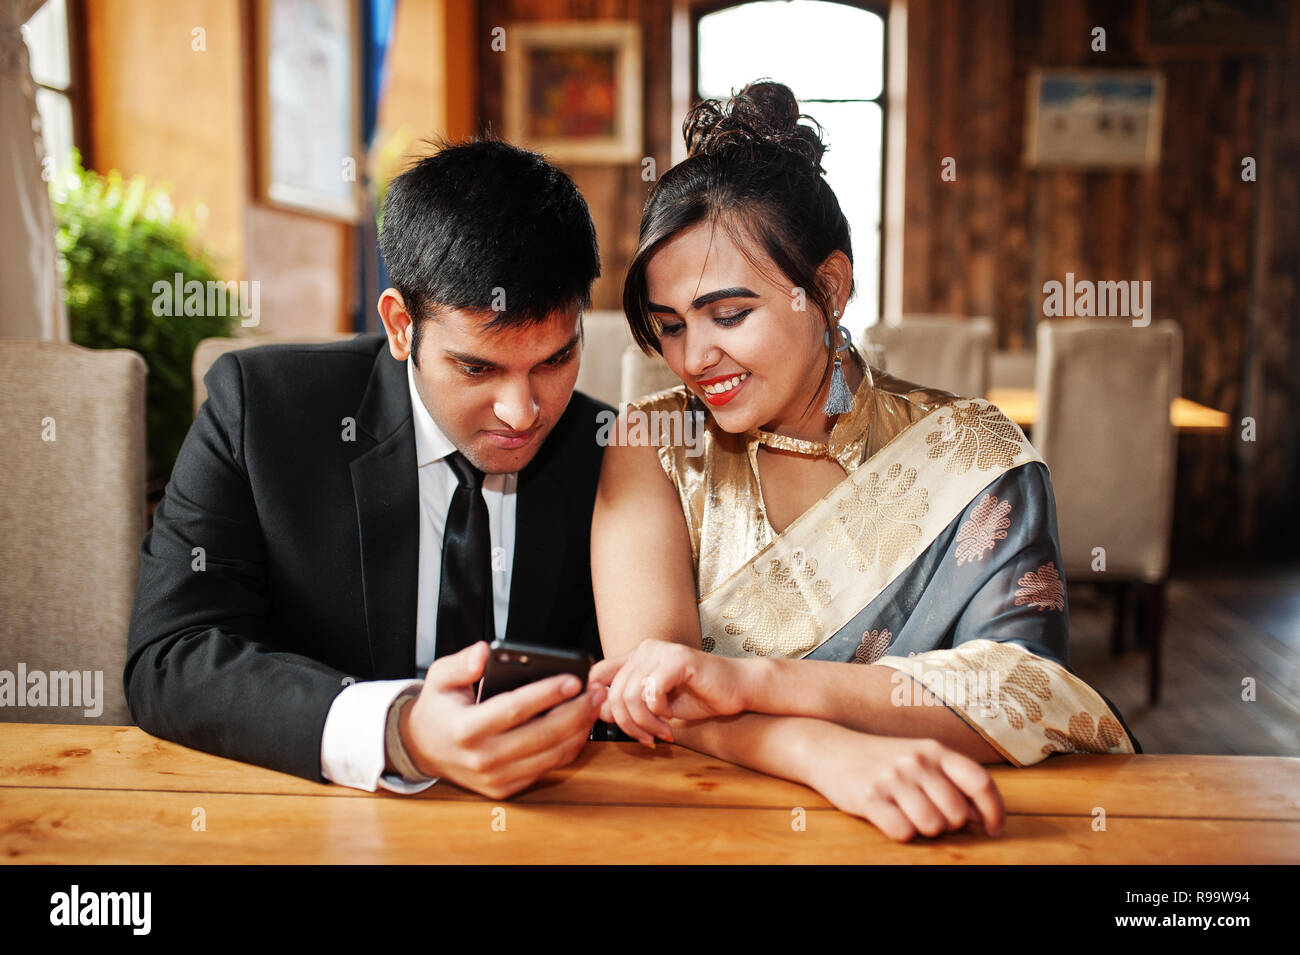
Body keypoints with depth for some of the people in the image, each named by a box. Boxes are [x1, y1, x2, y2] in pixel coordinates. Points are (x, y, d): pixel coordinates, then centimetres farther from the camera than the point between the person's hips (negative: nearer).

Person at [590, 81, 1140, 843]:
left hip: (926, 827, 0)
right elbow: (646, 682, -13)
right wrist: (831, 756, -31)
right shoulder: (654, 445, -1)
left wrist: (754, 680, -27)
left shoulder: (968, 455, -2)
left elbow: (1029, 696, -15)